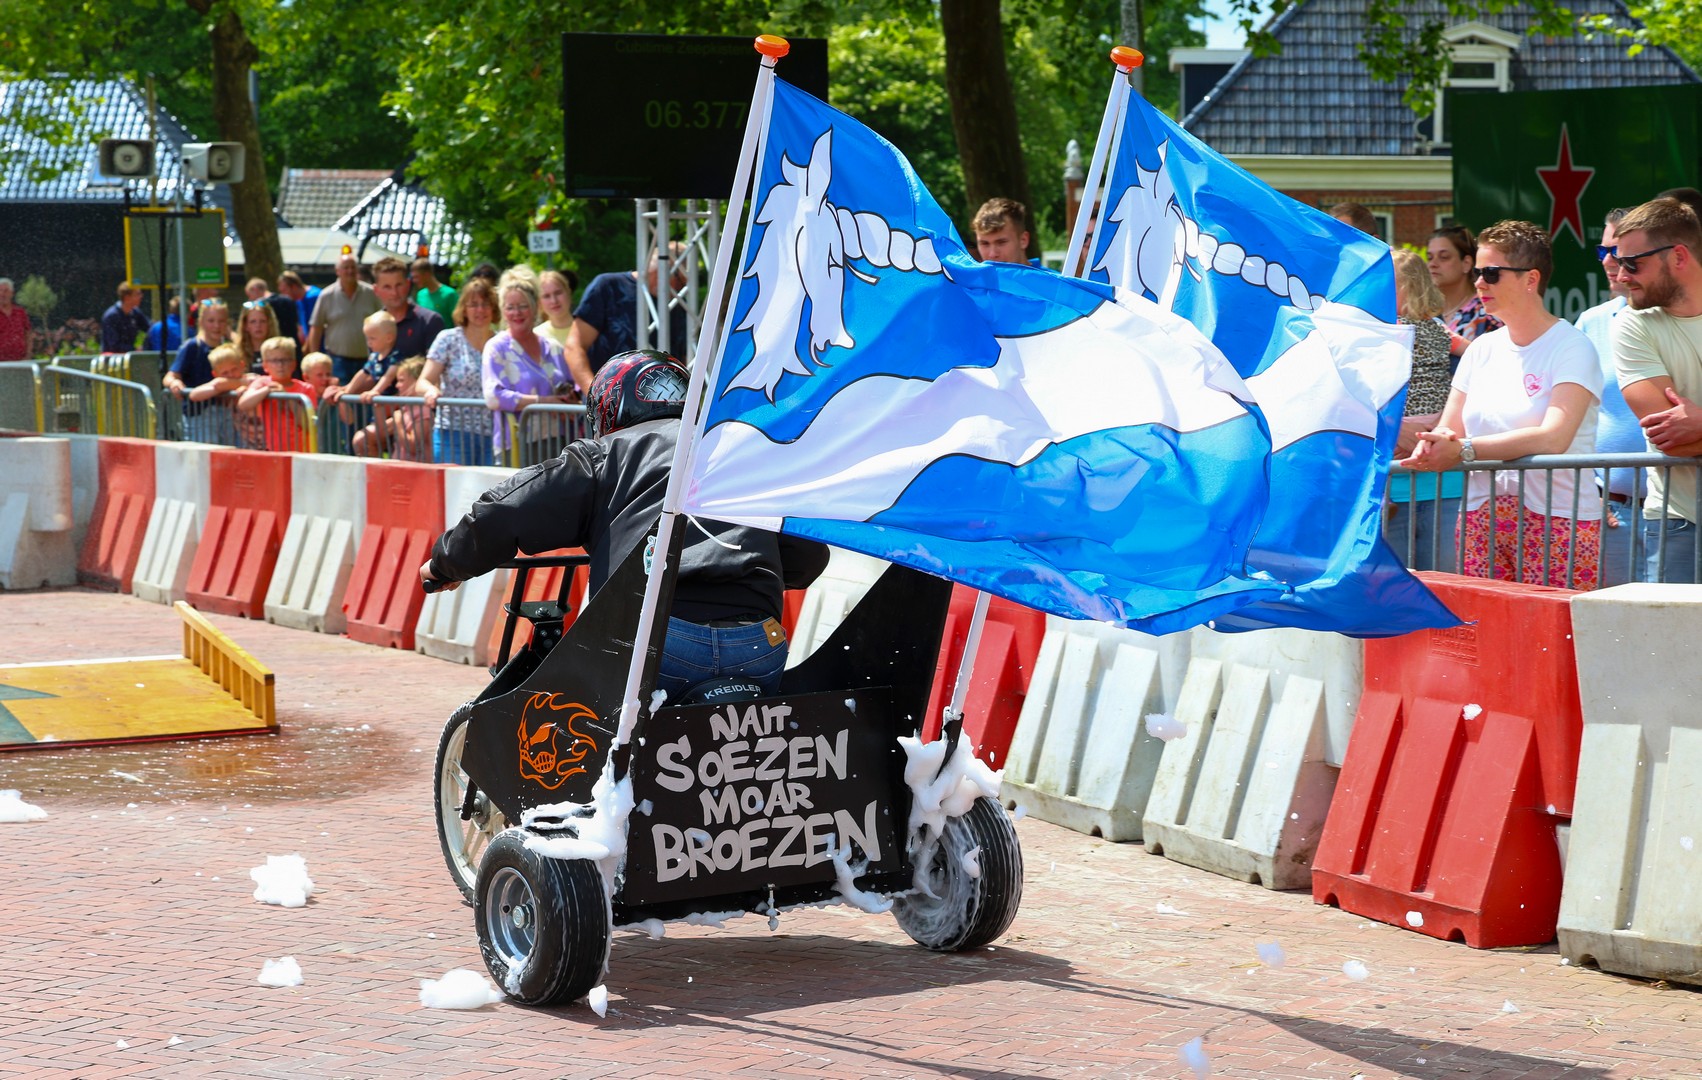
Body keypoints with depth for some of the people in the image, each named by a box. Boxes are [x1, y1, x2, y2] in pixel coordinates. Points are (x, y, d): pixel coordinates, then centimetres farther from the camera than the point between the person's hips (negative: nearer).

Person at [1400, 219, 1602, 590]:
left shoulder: (1571, 347, -5)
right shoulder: (1482, 349, 15)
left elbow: (1553, 438, -19)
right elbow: (1448, 430, 12)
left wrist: (1464, 449, -25)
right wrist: (1432, 446, -13)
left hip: (1557, 521, -5)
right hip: (1481, 521, 5)